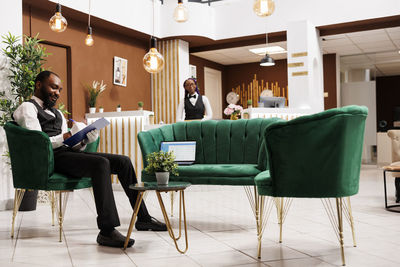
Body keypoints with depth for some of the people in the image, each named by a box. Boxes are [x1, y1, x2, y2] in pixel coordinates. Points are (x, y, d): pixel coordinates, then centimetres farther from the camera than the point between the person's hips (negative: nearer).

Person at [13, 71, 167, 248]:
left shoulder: (57, 113, 30)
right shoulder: (27, 107, 4)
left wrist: (84, 140, 2)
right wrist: (65, 137, -16)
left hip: (67, 153, 8)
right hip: (51, 160, -8)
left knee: (123, 161, -4)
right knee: (101, 163, -33)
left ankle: (142, 218, -1)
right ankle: (107, 232, -39)